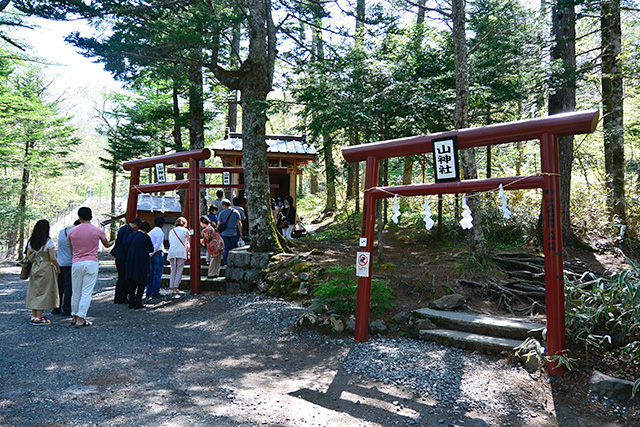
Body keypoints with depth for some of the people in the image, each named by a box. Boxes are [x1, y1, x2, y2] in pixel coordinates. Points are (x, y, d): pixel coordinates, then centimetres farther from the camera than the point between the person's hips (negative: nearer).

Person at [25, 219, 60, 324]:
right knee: (43, 292, -1)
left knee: (34, 292, 12)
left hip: (34, 268, 6)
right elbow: (52, 258, -16)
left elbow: (28, 256, 9)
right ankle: (39, 317, -1)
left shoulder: (31, 242, 6)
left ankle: (34, 316, 17)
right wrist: (58, 267, -2)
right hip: (46, 269, -6)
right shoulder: (49, 242, -13)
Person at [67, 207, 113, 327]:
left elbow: (71, 251, 13)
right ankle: (80, 319, -5)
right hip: (91, 263, -2)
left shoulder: (72, 231, 3)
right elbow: (106, 245, 16)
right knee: (87, 292, -2)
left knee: (75, 292, 13)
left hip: (76, 263, 3)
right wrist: (111, 243, 40)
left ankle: (75, 316, 22)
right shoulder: (97, 231, -2)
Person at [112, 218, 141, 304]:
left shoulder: (122, 228, 17)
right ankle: (122, 299, 0)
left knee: (121, 278, 15)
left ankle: (117, 298, 19)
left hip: (118, 257, 10)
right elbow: (125, 243, -24)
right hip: (124, 258, -10)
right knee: (125, 278, -3)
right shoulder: (128, 230, -15)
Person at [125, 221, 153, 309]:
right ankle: (138, 303, 1)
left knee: (132, 284, 12)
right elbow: (151, 249, -1)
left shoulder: (130, 236, 7)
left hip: (131, 262, 5)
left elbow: (127, 250, 14)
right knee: (141, 283, 4)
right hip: (142, 262, -5)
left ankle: (131, 302, 12)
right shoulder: (145, 237, -10)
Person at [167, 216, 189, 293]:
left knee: (173, 270, 10)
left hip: (171, 252, 4)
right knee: (179, 270, -2)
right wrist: (187, 247, 42)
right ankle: (175, 287, -8)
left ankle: (171, 286, 7)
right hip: (181, 252, -4)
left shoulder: (171, 231, 16)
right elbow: (188, 241, 22)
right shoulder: (185, 231, 6)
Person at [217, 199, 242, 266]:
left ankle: (225, 262, 4)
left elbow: (219, 224, -3)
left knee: (225, 248, 5)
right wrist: (240, 232, 5)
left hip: (224, 233, 0)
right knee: (234, 248, 7)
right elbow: (239, 223, -1)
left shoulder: (222, 213, -1)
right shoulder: (236, 212, 2)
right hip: (233, 233, 1)